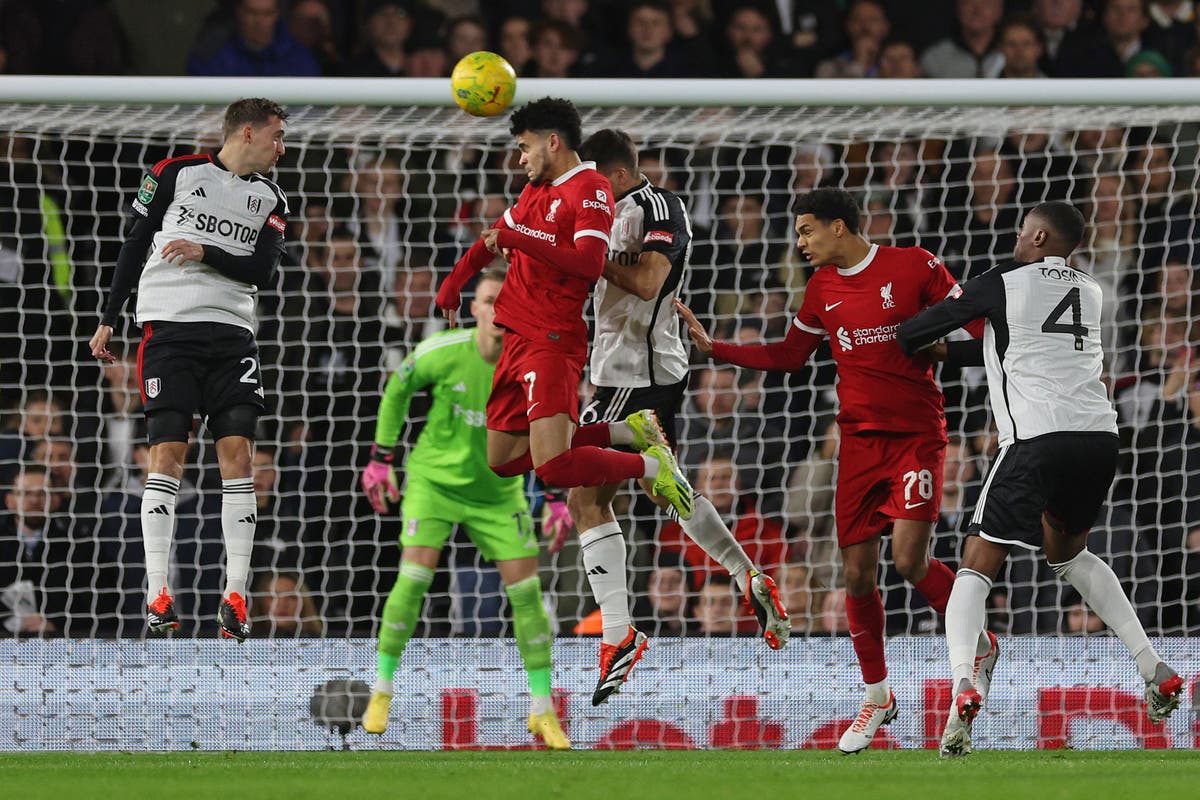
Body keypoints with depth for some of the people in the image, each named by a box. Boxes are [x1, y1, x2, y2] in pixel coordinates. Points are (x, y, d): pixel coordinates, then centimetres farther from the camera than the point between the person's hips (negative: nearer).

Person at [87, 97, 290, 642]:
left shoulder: (271, 200, 12)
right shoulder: (176, 173, 3)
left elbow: (261, 271, 1)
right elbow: (135, 246, 8)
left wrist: (206, 253, -14)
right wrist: (108, 320, 7)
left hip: (231, 334, 3)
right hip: (168, 328, -3)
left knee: (237, 454, -7)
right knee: (167, 453, -10)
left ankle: (234, 596, -7)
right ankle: (157, 592, -9)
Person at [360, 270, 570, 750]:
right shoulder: (442, 352, -17)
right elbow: (397, 390, 2)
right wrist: (381, 458, 2)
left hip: (498, 490, 1)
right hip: (434, 477, -1)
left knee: (526, 589, -5)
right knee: (414, 578, -16)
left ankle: (542, 711, 6)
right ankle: (382, 693, -1)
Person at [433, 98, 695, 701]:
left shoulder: (589, 190, -9)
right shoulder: (538, 188, 19)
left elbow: (589, 263, -24)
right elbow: (499, 234, 36)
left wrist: (519, 239, -21)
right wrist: (457, 279, 25)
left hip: (554, 340, -10)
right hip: (519, 336, 10)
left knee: (553, 467, -23)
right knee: (504, 461, 9)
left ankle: (649, 466, -2)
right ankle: (625, 433, 14)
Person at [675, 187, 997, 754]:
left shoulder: (914, 266, -6)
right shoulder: (822, 289, 9)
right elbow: (787, 357, 18)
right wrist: (711, 347, 13)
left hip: (917, 433, -5)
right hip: (859, 439, 5)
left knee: (910, 560, -17)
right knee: (858, 574, 1)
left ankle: (979, 644, 9)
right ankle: (876, 697, 16)